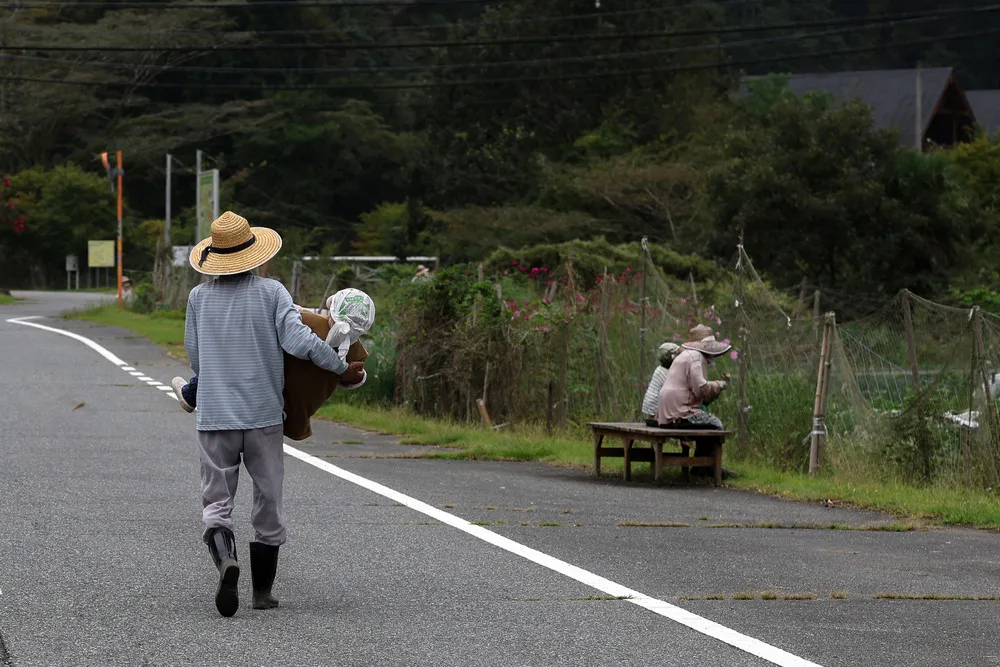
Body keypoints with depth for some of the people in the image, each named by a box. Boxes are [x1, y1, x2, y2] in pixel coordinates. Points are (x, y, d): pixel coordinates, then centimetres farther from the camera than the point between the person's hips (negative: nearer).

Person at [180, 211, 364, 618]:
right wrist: (342, 369, -4)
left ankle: (225, 560, -27)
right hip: (263, 416, -1)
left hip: (214, 416, 1)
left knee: (216, 504, 3)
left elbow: (195, 358, 8)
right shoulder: (270, 292, -4)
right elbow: (298, 340, -16)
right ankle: (262, 591, 16)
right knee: (268, 503, 12)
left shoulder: (199, 297, 2)